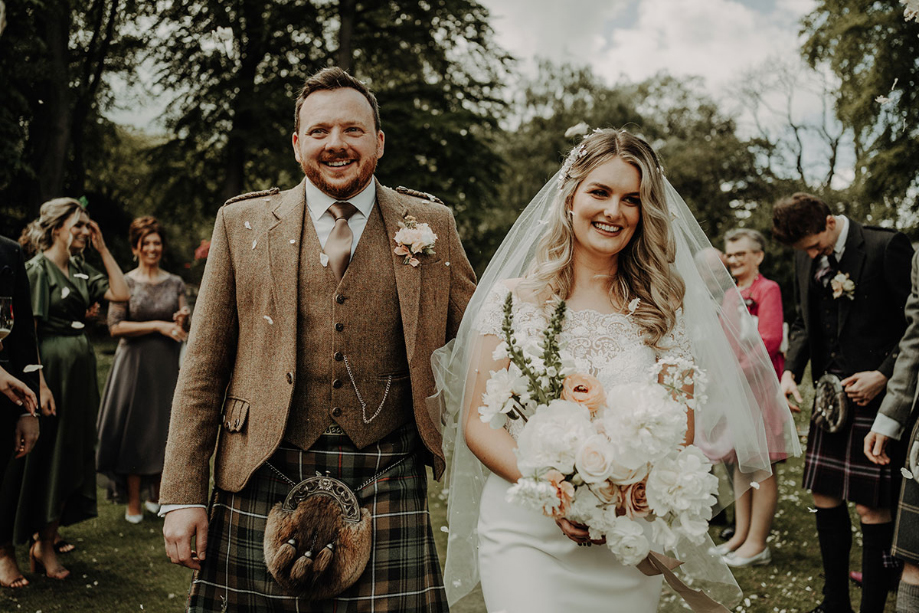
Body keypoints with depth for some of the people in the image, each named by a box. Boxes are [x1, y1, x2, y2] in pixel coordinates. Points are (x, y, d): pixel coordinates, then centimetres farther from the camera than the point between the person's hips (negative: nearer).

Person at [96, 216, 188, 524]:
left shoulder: (174, 283, 8)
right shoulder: (125, 283, -1)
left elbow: (182, 330, 11)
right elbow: (115, 326, -9)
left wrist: (181, 321, -12)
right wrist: (157, 325, -14)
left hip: (167, 364, 3)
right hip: (135, 362, -3)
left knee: (164, 428, 7)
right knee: (134, 428, 0)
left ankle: (157, 496, 21)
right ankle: (133, 501, 10)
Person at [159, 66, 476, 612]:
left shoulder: (431, 224, 6)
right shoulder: (242, 223, 6)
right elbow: (203, 367, 5)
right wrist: (183, 495, 0)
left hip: (388, 486, 0)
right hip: (263, 482, 0)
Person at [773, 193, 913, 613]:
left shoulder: (887, 247, -11)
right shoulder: (805, 259, 9)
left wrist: (884, 375, -17)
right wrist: (790, 371, 3)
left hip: (875, 393, -7)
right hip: (831, 395, 7)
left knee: (872, 507, -4)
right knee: (824, 498, 12)